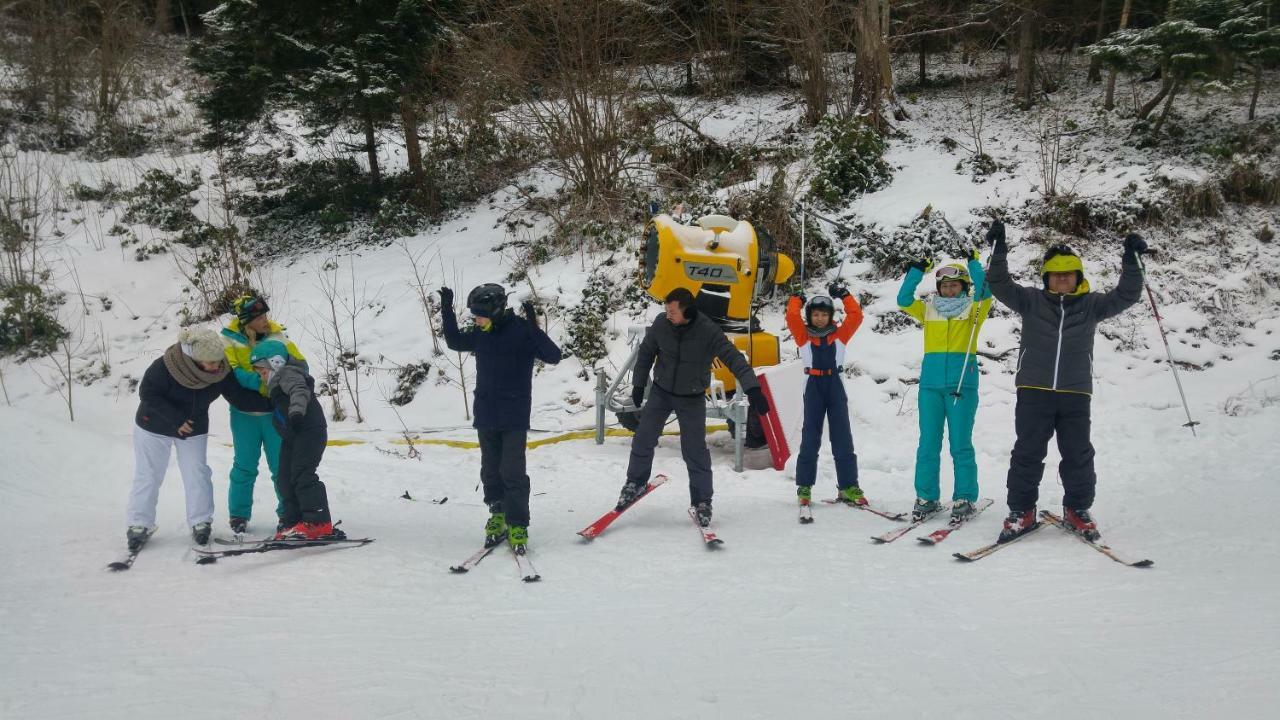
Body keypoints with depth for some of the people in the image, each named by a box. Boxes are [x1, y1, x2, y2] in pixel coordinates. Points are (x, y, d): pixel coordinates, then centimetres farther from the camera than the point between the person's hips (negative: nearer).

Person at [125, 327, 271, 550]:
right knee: (148, 475, 1)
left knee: (197, 473, -1)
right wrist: (176, 420, -29)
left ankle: (200, 522, 10)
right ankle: (139, 524, 12)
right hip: (154, 426, -3)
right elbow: (148, 394, -24)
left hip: (194, 429, 3)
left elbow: (240, 398, -15)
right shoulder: (165, 367, -32)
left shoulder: (221, 372, -20)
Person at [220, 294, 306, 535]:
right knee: (245, 466, 5)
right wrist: (260, 383, -27)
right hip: (244, 412, -1)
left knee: (282, 464, 2)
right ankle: (239, 515, 19)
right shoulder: (230, 340, -4)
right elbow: (231, 373, -16)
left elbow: (299, 364, 0)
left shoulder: (276, 336, 0)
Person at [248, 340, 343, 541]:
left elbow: (300, 391, -28)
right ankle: (292, 522, 13)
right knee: (284, 479, 9)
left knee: (302, 475, -18)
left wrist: (296, 411, -43)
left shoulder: (288, 373, -8)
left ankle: (320, 523, -19)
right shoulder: (275, 385, 26)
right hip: (292, 436, 11)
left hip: (309, 431, -11)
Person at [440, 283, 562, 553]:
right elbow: (455, 342, 23)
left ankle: (517, 526, 2)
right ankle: (498, 515, 28)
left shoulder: (521, 330, -12)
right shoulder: (480, 334, 5)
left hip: (514, 417, -6)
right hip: (485, 417, 6)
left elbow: (553, 356, -19)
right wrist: (447, 311, 15)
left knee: (512, 472, -7)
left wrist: (533, 328, -32)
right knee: (490, 470, 12)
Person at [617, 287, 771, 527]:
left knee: (695, 450, -2)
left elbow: (734, 358, -23)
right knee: (643, 439, 2)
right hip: (661, 392, 3)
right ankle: (636, 483, 23)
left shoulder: (709, 331, -21)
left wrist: (752, 389, -34)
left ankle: (702, 501, 10)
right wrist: (638, 384, 6)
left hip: (692, 399, -2)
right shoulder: (661, 324, -13)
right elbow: (646, 352, 3)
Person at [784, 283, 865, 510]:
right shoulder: (804, 336, 5)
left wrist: (844, 295, 7)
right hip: (813, 387, -1)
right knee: (810, 437, 2)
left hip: (835, 386, 1)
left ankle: (848, 486, 7)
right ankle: (804, 486, 9)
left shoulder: (840, 335, 9)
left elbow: (856, 316, 2)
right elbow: (792, 317, -7)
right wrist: (796, 299, 7)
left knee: (842, 438, 2)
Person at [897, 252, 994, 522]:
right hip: (930, 383, 3)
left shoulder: (973, 308, 7)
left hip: (962, 383, -2)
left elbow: (984, 292, -11)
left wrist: (974, 264, -7)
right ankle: (926, 498, 10)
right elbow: (903, 300, 3)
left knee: (960, 444, -1)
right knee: (928, 444, 3)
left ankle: (964, 499, 7)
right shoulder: (928, 308, 15)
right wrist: (916, 272, 0)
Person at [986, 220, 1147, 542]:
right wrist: (999, 249, -15)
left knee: (1078, 454, 6)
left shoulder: (1091, 304, 9)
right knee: (1028, 452, 1)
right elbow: (1001, 285, -3)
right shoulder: (1032, 300, 6)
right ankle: (1021, 511, 10)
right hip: (1034, 391, -1)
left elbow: (1126, 295, 3)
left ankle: (1077, 510, 21)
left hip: (1075, 394, 1)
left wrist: (1130, 260, -9)